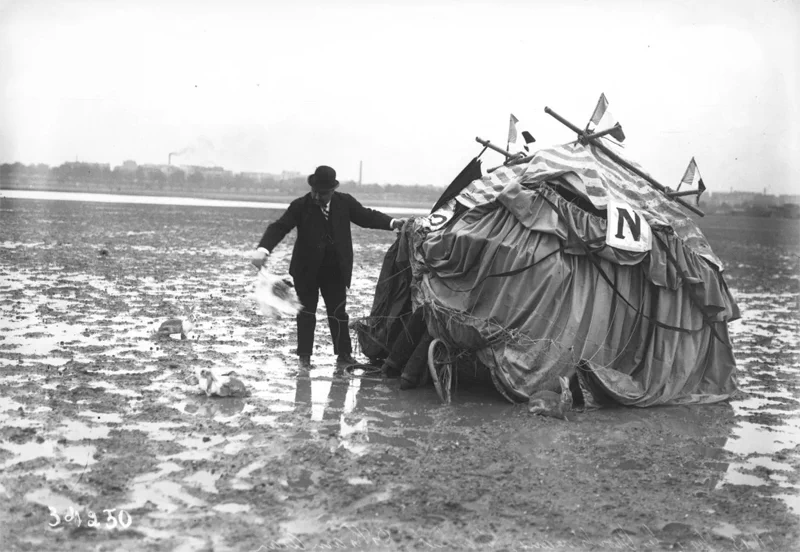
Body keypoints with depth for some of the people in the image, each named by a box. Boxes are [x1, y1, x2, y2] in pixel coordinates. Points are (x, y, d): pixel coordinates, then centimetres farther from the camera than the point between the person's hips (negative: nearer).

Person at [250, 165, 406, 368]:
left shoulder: (345, 202, -5)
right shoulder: (301, 205, -13)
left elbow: (366, 216, 1)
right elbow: (279, 227, -18)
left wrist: (392, 222, -16)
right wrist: (263, 250, -34)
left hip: (335, 270, 2)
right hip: (307, 269, -1)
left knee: (339, 312, 6)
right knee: (306, 312, 6)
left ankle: (343, 354, 16)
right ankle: (304, 355, 15)